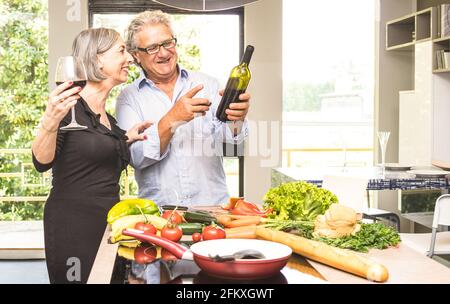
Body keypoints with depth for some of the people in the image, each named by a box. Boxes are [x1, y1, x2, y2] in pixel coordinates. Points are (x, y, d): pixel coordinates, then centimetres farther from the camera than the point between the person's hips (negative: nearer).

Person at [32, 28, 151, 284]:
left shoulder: (108, 118, 12)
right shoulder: (70, 104, -11)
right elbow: (42, 162, -20)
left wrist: (126, 139, 11)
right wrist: (50, 122, -36)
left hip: (108, 223, 8)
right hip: (73, 226, -8)